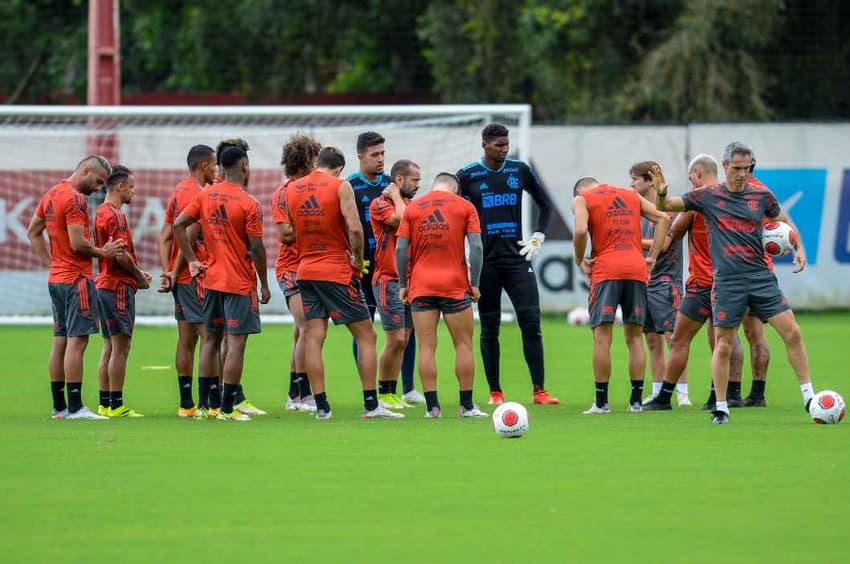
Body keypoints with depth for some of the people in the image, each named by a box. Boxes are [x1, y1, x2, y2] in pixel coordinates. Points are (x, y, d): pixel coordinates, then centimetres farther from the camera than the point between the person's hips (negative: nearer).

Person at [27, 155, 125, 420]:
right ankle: (75, 406, -12)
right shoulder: (75, 199, -15)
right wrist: (103, 252, -6)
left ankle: (59, 406, 12)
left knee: (60, 341, 10)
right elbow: (77, 243, -21)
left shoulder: (50, 195, 14)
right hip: (76, 279, -9)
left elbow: (33, 232, 20)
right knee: (77, 341, -9)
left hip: (56, 278, 9)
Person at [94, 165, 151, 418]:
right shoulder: (115, 216, -15)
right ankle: (116, 406, -5)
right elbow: (122, 256, -20)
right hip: (119, 286, -10)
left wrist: (137, 273, 11)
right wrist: (140, 277, -5)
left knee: (110, 347, 12)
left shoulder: (101, 212, 15)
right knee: (120, 347, -6)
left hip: (105, 284, 10)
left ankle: (105, 404, 13)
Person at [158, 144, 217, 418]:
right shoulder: (199, 195, -13)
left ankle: (186, 404, 11)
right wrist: (175, 272, -10)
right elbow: (190, 238, -19)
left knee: (186, 339, 10)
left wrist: (168, 271, 3)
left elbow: (165, 237, 12)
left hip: (180, 278, 9)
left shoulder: (178, 192, 15)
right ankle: (207, 402, -10)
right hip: (196, 276, -9)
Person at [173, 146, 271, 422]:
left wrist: (192, 261, 6)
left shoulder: (205, 196, 3)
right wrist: (264, 284, -3)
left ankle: (208, 405, 15)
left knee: (211, 340, 13)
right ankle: (227, 408, -6)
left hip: (211, 278, 6)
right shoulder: (249, 204, -13)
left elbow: (178, 225, 2)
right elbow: (256, 248, -13)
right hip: (240, 283, -6)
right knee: (236, 343, -3)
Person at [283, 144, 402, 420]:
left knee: (312, 338, 3)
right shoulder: (340, 186, -7)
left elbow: (287, 235, 11)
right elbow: (355, 229, -18)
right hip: (337, 272, -5)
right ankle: (371, 405, -1)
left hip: (305, 271, 5)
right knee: (366, 335, 3)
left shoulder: (292, 189, 7)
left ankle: (321, 406, -2)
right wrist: (358, 261, -6)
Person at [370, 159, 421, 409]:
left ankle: (392, 393, 11)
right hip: (389, 280, -8)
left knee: (403, 340, 7)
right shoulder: (380, 204, -7)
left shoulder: (410, 204, 17)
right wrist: (396, 197, -10)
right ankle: (383, 393, -2)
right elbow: (400, 220, -25)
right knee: (396, 339, -11)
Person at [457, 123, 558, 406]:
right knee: (489, 327, 2)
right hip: (485, 262, -2)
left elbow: (544, 204, 18)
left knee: (531, 322, -7)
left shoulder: (520, 170, 6)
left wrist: (537, 238, 8)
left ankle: (539, 390, -6)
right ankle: (495, 392, 8)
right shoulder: (467, 176, -1)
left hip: (517, 258, 2)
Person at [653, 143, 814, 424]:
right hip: (727, 282, -2)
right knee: (723, 345, -1)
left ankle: (808, 396, 4)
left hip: (761, 277, 2)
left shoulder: (761, 196, 6)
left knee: (792, 332, -5)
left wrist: (798, 249, 8)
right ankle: (720, 408, 10)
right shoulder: (708, 197, 2)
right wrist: (661, 193, -17)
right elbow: (664, 207, 5)